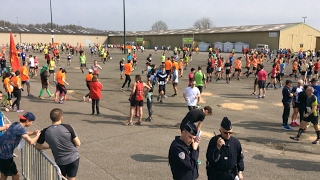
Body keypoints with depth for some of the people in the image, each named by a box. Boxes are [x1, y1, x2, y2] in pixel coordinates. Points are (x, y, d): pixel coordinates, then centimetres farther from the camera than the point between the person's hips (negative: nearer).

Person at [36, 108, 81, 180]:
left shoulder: (45, 132, -9)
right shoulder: (68, 127, -15)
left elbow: (38, 146, 6)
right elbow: (78, 143, -10)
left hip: (60, 161, 1)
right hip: (74, 158, -1)